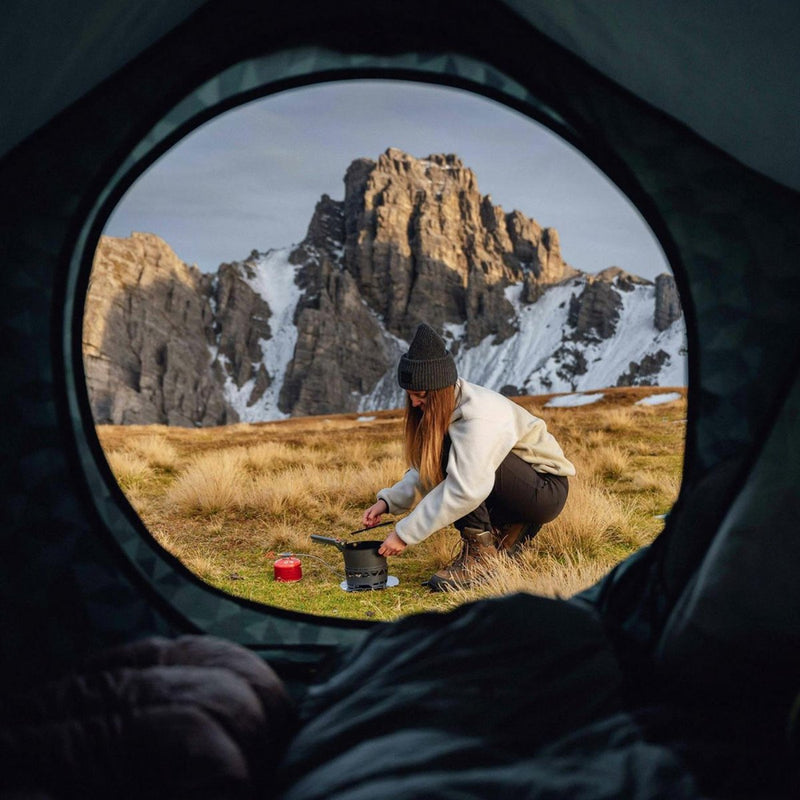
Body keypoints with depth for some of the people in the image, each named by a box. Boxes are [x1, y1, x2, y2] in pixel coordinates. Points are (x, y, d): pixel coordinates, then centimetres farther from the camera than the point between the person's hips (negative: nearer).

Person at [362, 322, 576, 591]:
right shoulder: (447, 406, 0)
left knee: (454, 455, -26)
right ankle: (511, 531, 9)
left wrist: (405, 534, -30)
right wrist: (388, 501, -11)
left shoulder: (479, 416, -28)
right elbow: (424, 472, 5)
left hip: (547, 491, -9)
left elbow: (464, 490, -34)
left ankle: (480, 552, -17)